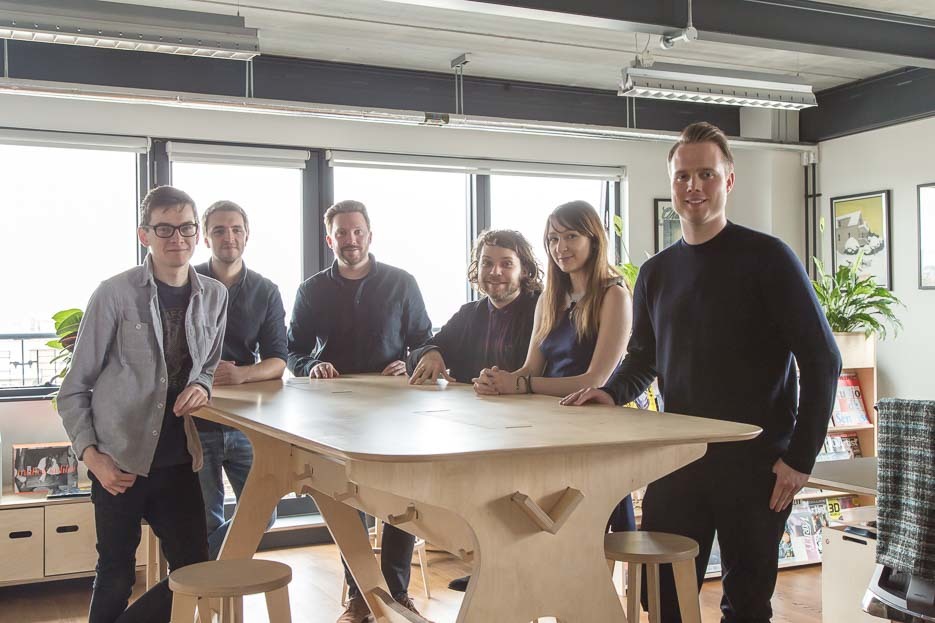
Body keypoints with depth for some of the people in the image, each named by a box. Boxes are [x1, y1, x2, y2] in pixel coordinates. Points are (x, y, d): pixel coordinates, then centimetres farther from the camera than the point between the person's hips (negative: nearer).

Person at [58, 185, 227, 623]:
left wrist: (202, 386, -5)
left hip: (178, 460, 4)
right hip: (119, 462, -4)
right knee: (117, 575, 6)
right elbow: (74, 390, -2)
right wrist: (91, 455, -12)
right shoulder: (115, 295, -8)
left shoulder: (214, 296, 4)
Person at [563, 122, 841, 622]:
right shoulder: (656, 272, 8)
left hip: (756, 460, -4)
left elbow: (821, 360, -9)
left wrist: (801, 457, -13)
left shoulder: (767, 258, -7)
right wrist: (613, 392, -3)